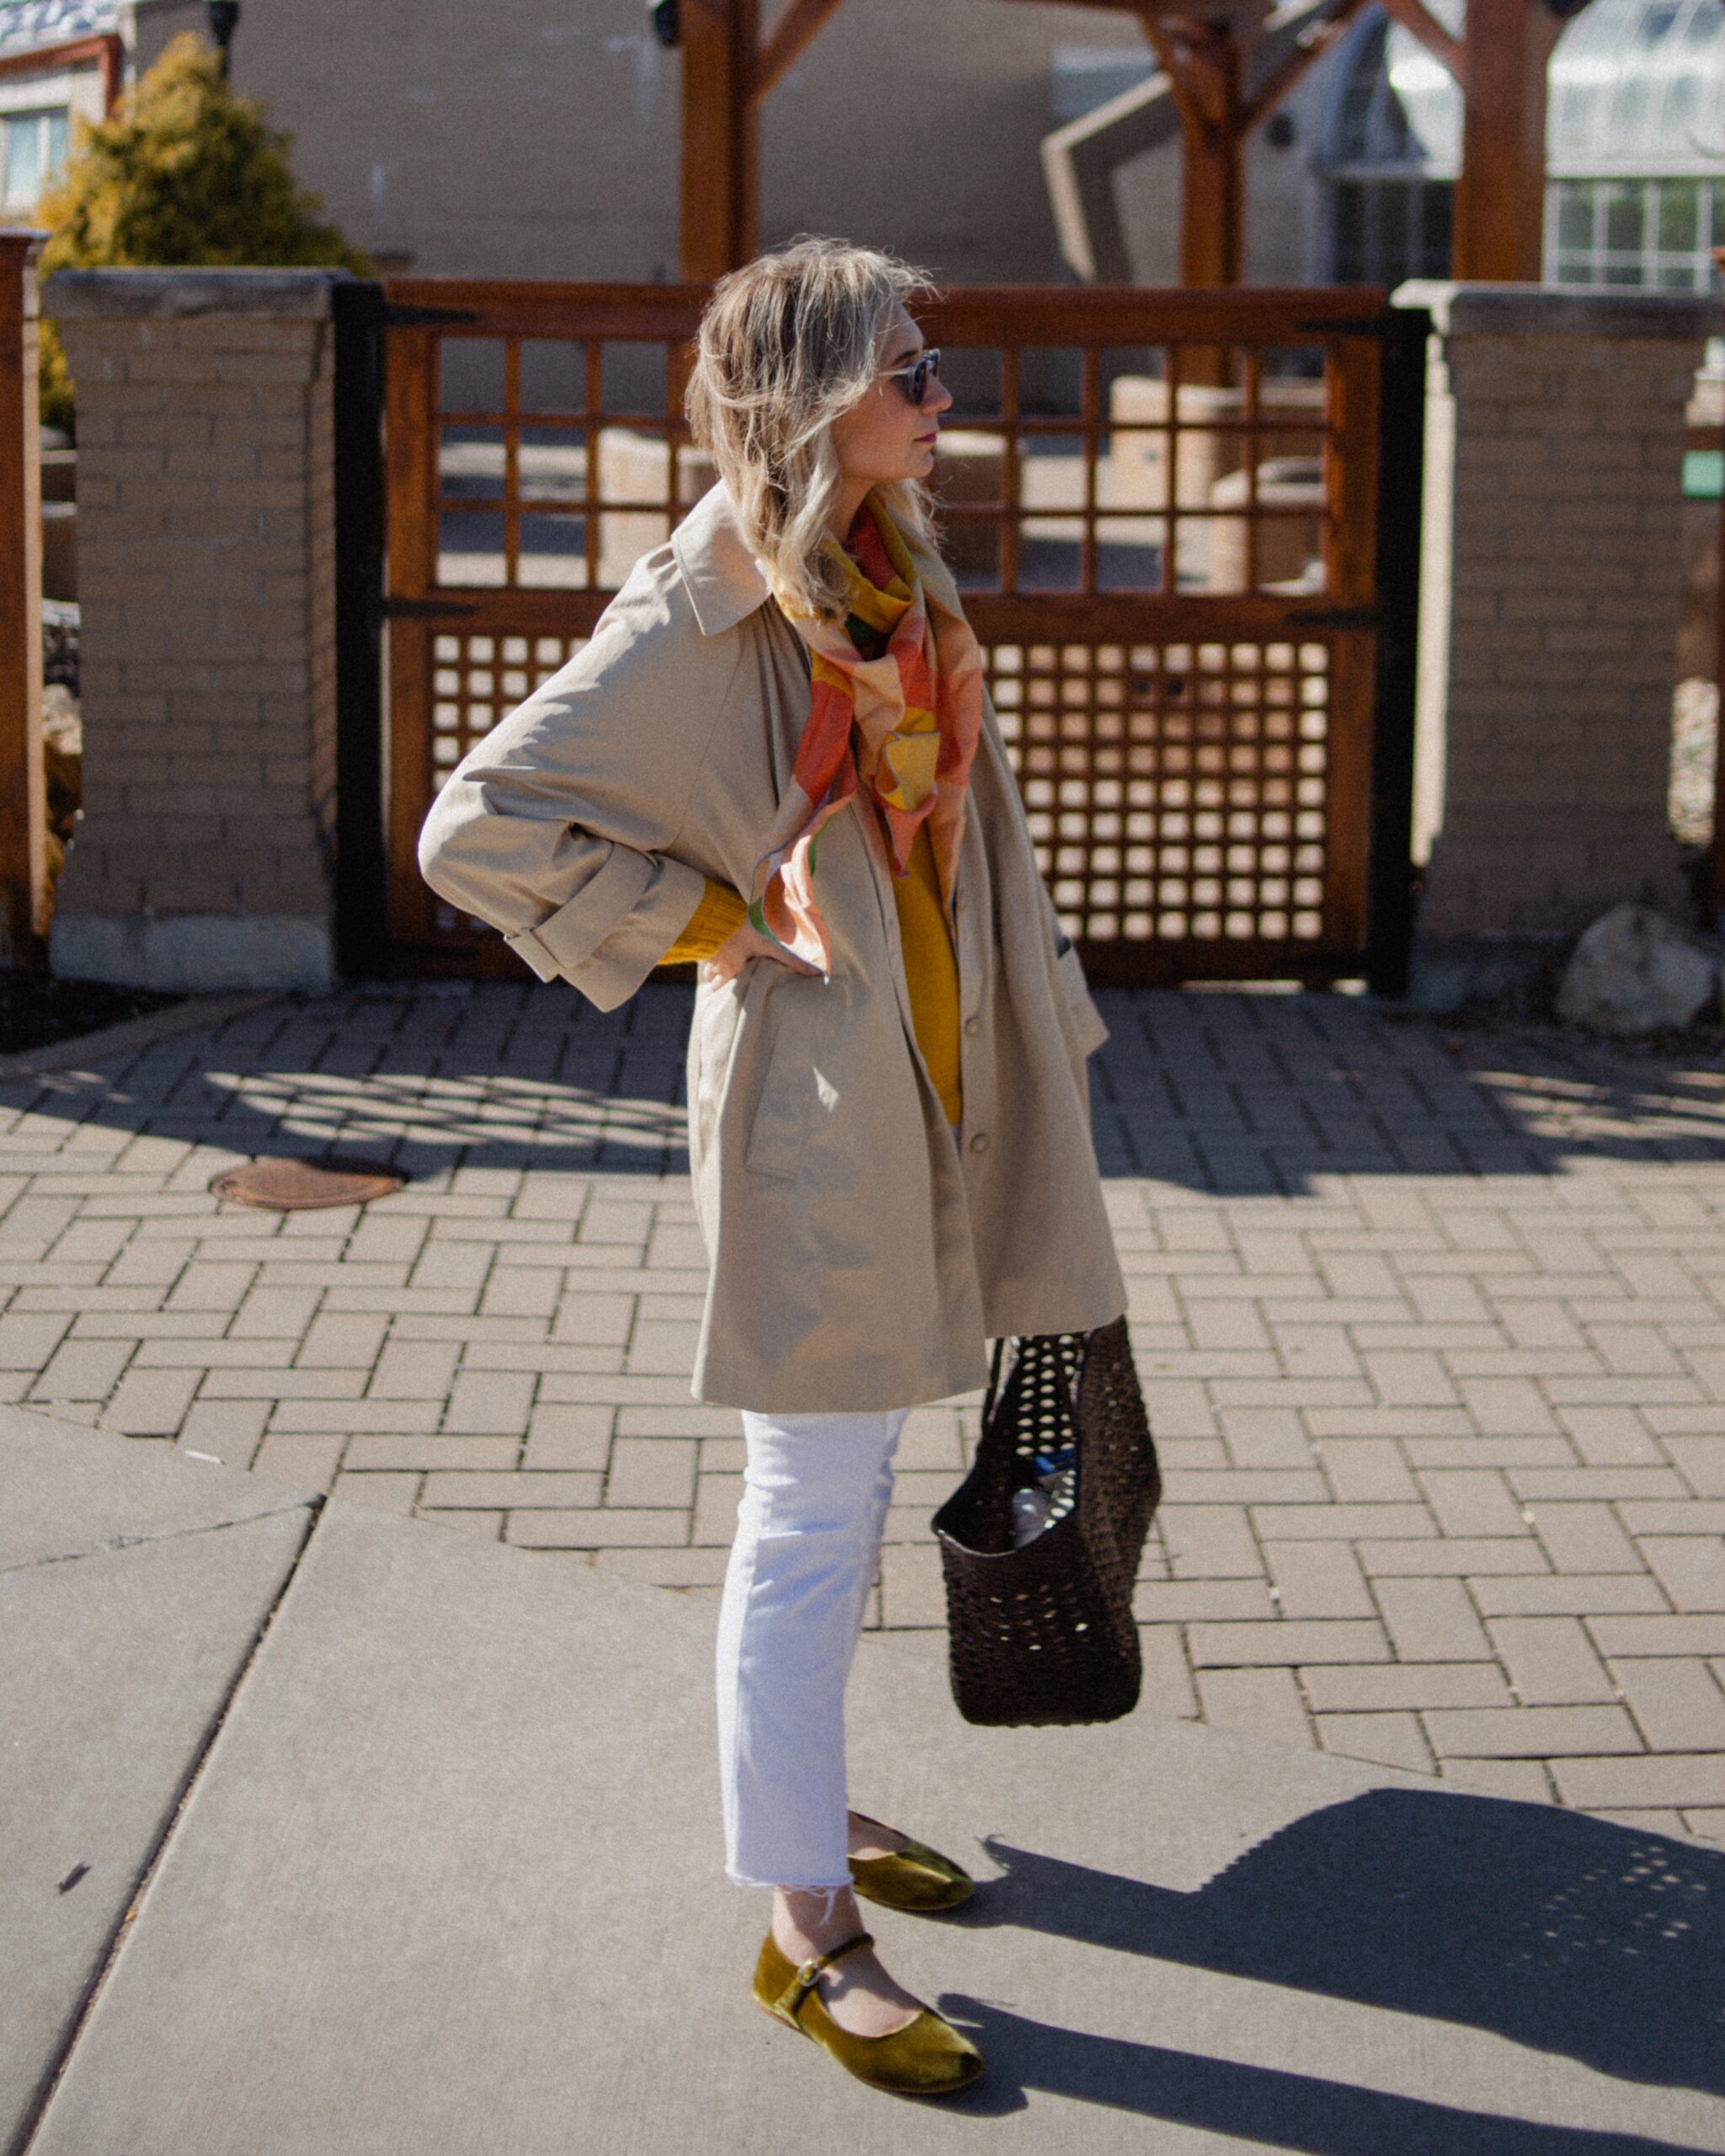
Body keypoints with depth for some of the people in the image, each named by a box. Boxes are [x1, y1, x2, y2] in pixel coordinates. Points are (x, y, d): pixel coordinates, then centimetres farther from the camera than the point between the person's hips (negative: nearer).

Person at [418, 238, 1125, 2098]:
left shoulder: (899, 578, 8)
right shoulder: (705, 616, -17)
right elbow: (479, 831, -20)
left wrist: (1038, 1032, 17)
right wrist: (714, 925, -14)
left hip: (929, 1085, 8)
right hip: (810, 1093, -8)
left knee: (851, 1492, 20)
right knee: (812, 1517, 0)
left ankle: (812, 1805, 37)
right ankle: (805, 1932, 11)